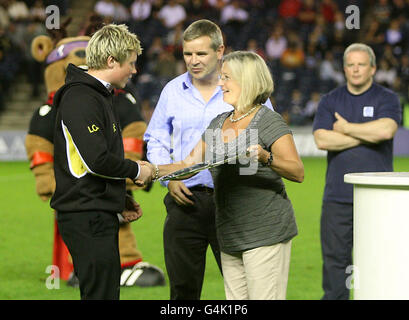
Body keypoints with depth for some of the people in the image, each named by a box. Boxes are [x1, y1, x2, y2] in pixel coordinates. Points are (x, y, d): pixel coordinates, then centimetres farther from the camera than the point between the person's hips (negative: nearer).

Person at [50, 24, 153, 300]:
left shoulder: (99, 95, 18)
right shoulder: (82, 99, -16)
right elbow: (97, 160, -23)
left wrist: (120, 199, 18)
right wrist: (136, 170, -7)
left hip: (100, 214, 10)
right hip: (87, 217, -10)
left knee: (106, 291, 11)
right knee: (101, 294, -10)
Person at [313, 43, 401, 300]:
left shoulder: (387, 99, 6)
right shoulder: (330, 101, 12)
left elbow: (385, 130, -15)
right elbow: (322, 140, -4)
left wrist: (346, 128, -4)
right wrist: (366, 136, -6)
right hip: (338, 195, 2)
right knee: (335, 258, 1)